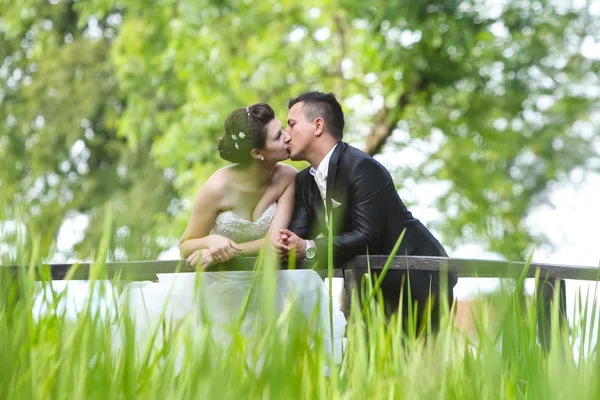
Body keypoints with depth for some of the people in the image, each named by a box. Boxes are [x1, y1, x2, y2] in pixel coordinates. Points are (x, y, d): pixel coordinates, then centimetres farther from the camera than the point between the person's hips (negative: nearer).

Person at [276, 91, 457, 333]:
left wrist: (309, 249, -35)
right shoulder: (304, 181, 7)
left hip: (418, 278, -8)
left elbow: (367, 237, -27)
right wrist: (286, 243, -26)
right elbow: (298, 233, -2)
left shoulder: (363, 168, -20)